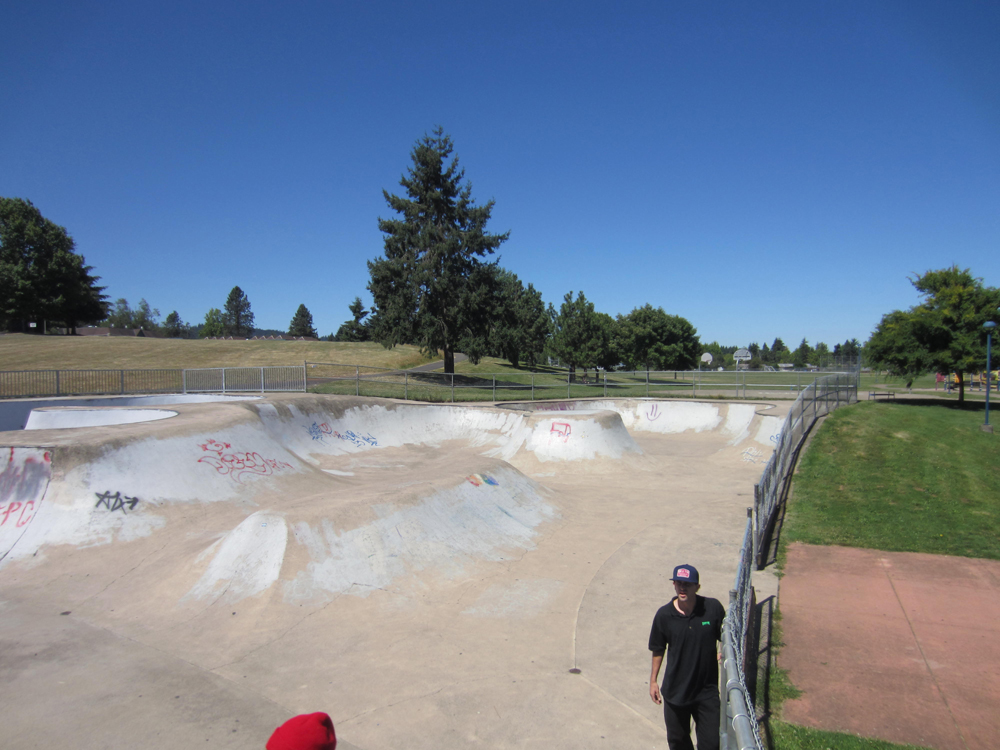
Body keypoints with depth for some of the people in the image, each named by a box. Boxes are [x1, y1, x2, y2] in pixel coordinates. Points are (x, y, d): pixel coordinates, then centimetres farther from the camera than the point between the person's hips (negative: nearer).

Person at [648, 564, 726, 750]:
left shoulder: (713, 607, -13)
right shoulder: (664, 615, -12)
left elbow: (725, 638, 4)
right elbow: (658, 650, 1)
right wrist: (653, 681, 5)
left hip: (707, 691, -1)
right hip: (675, 691, 1)